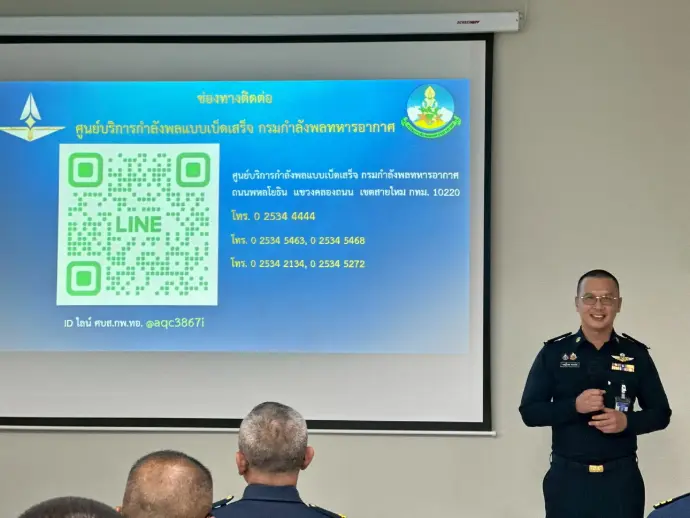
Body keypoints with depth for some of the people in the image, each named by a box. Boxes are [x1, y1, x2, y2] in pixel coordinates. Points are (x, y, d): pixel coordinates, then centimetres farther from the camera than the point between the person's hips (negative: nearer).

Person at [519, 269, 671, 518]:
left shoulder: (636, 354, 3)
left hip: (621, 478, 1)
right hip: (568, 477, -1)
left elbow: (661, 413, 7)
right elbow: (529, 412, -1)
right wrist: (574, 406, -17)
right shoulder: (554, 352, 1)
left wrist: (627, 421, -14)